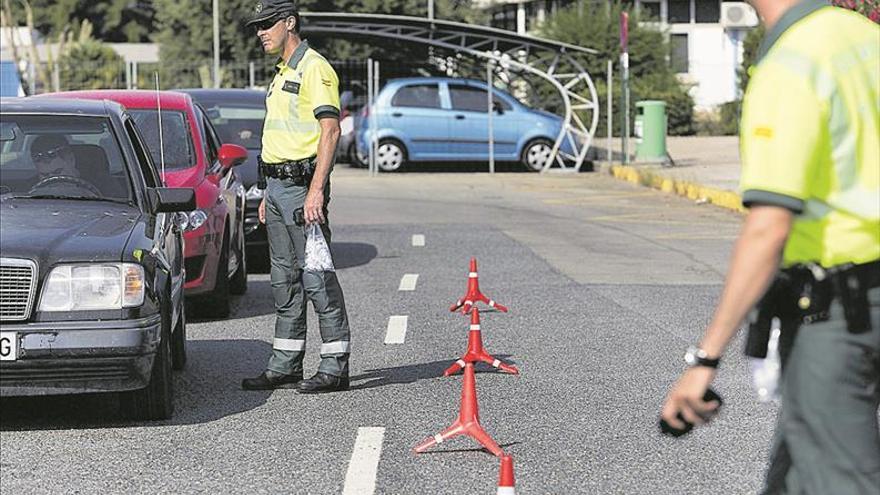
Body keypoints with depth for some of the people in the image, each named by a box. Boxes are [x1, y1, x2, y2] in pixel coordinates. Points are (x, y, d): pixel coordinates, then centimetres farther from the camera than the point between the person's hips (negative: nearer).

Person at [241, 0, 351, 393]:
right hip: (278, 185, 10)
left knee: (316, 276, -9)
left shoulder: (314, 69, -11)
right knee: (284, 279, 12)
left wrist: (316, 190, -25)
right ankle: (286, 364, 17)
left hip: (302, 185, -10)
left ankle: (335, 367, -6)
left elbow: (330, 131, -19)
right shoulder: (282, 74, 20)